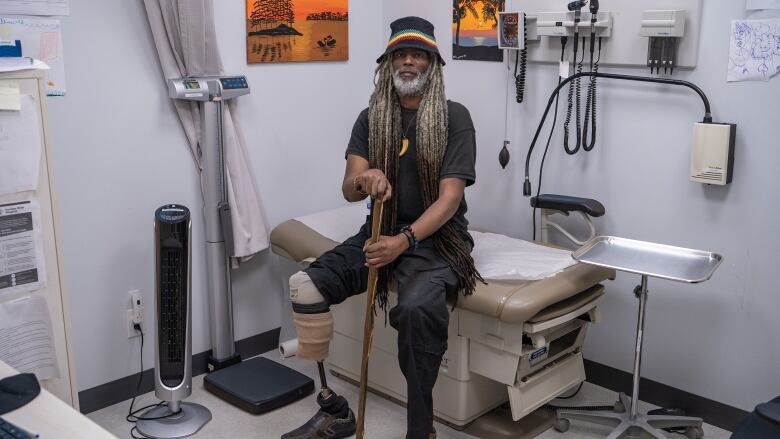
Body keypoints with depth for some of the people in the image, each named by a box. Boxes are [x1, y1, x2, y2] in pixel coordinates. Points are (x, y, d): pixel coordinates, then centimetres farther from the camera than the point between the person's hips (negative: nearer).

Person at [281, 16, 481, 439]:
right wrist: (364, 179, -29)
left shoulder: (454, 117, -6)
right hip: (382, 231, 5)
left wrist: (404, 241, -28)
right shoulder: (371, 118, 6)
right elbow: (348, 190, -3)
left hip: (436, 238, -4)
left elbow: (450, 197, -13)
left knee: (416, 307, -36)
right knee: (305, 286, -18)